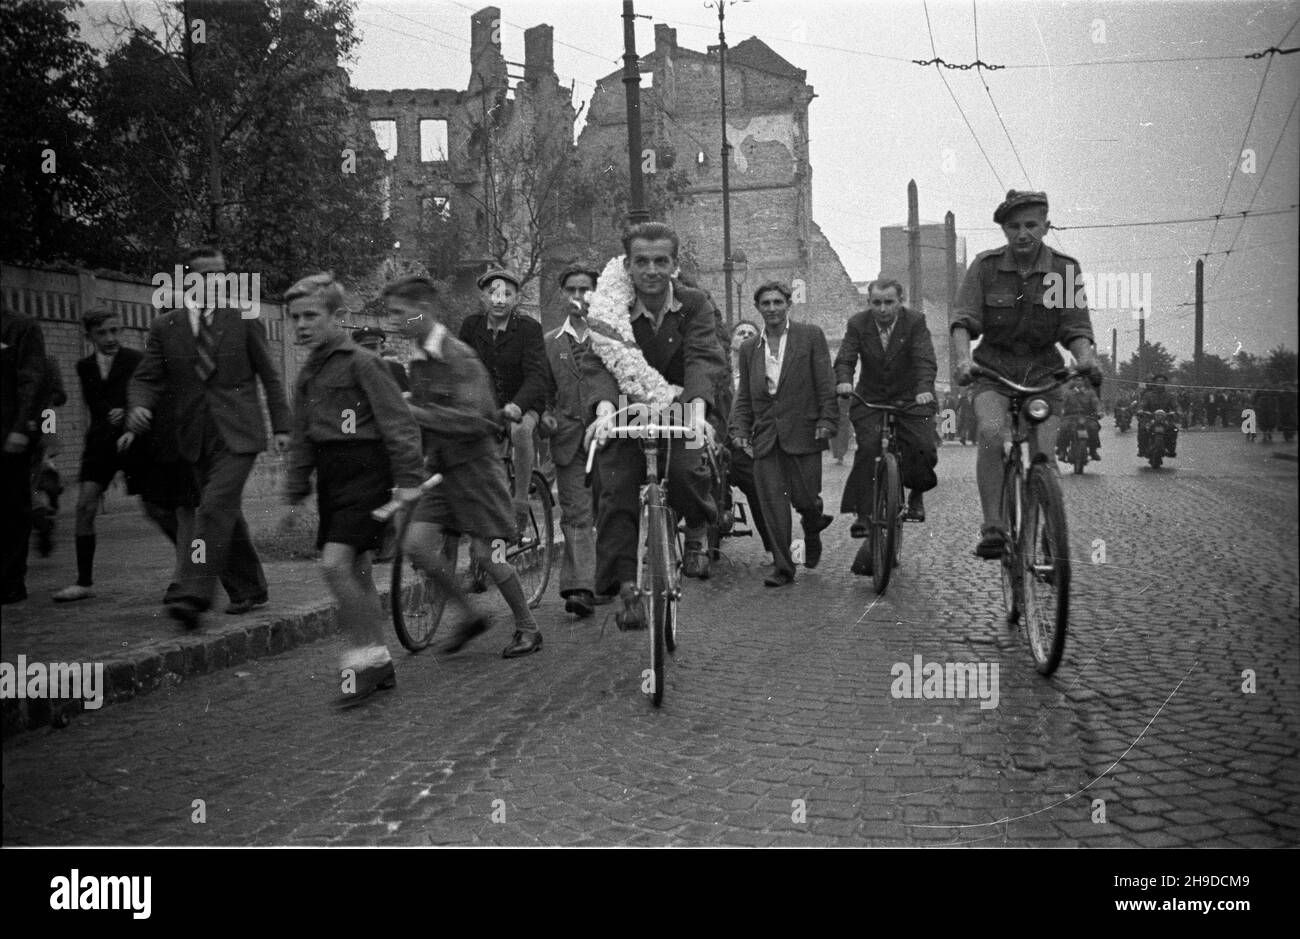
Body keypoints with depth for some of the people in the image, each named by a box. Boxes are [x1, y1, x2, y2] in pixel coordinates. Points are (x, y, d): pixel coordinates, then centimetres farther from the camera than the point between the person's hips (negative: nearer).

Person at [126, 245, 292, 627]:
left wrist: (281, 426, 3)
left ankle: (192, 595, -20)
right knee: (228, 514, 11)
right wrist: (138, 406, -17)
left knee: (215, 509, -17)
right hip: (196, 437, 3)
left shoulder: (244, 321, 3)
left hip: (237, 434, -3)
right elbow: (146, 379, 5)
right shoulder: (165, 327, 7)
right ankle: (252, 588, 25)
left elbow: (269, 376, 7)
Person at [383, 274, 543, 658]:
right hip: (440, 466, 7)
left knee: (484, 552, -4)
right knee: (416, 544, -6)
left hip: (473, 462, -7)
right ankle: (468, 616, 12)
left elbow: (472, 418, -27)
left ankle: (528, 629, 15)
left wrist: (414, 411, -28)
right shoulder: (419, 360, 8)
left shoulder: (460, 358, -17)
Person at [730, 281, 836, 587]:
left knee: (804, 497, -2)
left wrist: (827, 421, -9)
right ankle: (782, 566, 6)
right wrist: (739, 429, 3)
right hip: (765, 436, 3)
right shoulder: (749, 349, 14)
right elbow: (744, 396, 16)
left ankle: (812, 532, 33)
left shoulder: (810, 336, 4)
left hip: (802, 431, -3)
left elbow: (826, 383, 0)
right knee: (772, 502, -2)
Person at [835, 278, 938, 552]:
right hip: (869, 400, 1)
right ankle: (862, 513, -14)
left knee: (924, 451, -15)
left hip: (909, 400, 0)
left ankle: (916, 494, 16)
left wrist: (924, 389, -38)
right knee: (868, 448, -21)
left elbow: (925, 360, -19)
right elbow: (845, 359, -13)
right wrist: (843, 381, -35)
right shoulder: (858, 325, -3)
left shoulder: (915, 323, -8)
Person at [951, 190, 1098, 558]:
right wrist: (963, 357, -32)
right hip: (993, 367, -1)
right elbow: (963, 319, -13)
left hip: (1044, 370, 1)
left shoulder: (1065, 269, -4)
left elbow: (1076, 328, -8)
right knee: (991, 432, -29)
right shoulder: (985, 265, -5)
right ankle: (992, 528, -25)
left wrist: (1085, 355, -30)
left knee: (1044, 452, -13)